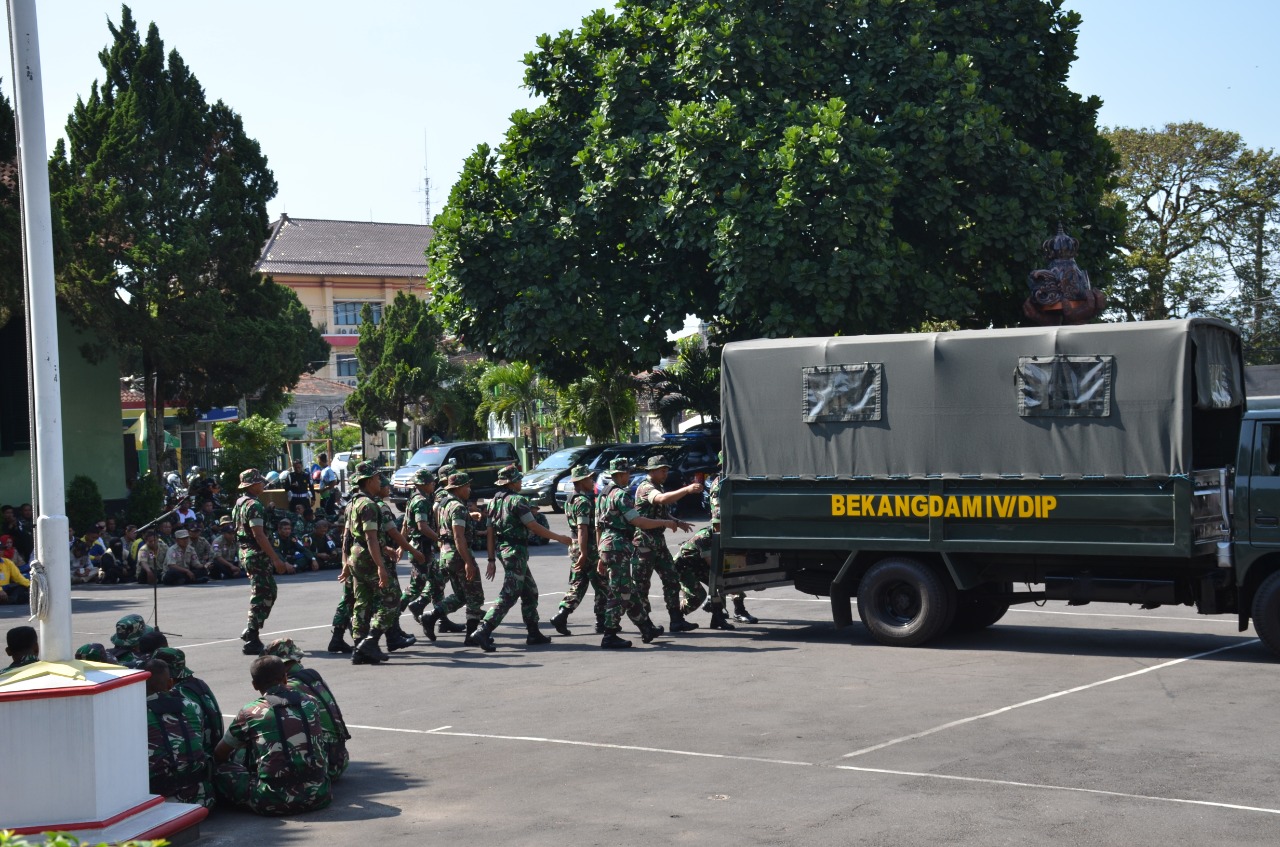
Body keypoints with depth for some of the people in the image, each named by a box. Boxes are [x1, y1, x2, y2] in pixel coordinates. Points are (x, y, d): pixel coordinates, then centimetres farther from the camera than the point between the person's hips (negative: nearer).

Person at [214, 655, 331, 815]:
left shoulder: (250, 713, 1)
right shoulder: (310, 704, 9)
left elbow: (219, 755, 15)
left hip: (273, 803, -1)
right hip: (318, 796, 1)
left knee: (220, 769, 16)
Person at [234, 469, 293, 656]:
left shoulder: (239, 503, 14)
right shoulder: (254, 505, -17)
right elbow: (259, 535, -24)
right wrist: (276, 559, -23)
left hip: (245, 552, 10)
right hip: (257, 554, -10)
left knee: (268, 592, 18)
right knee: (261, 595, -5)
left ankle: (249, 632, 18)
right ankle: (252, 641, -5)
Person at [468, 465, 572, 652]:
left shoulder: (495, 501, 12)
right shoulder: (517, 500, -14)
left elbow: (491, 533, 13)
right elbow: (534, 526, -16)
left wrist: (491, 561, 16)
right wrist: (559, 538, -8)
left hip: (502, 550, 9)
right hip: (516, 551, -9)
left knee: (530, 591, 18)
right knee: (508, 596, -10)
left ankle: (533, 633, 21)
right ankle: (483, 632, -19)